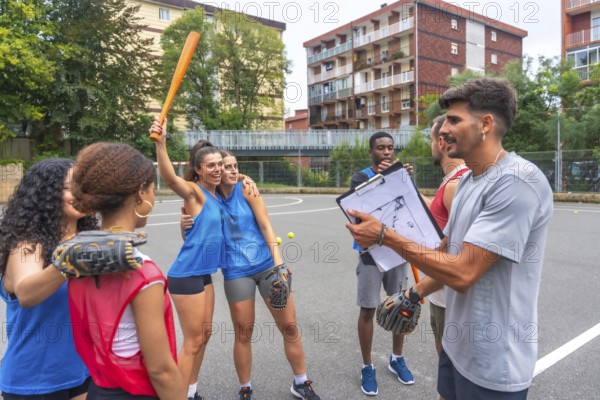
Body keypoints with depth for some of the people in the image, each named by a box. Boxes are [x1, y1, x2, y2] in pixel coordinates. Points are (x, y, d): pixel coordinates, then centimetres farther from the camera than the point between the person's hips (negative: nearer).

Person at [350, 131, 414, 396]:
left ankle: (397, 359, 33)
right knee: (368, 310, 4)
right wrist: (378, 179, -25)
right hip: (371, 253, -3)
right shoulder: (361, 178, -4)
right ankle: (367, 367, 20)